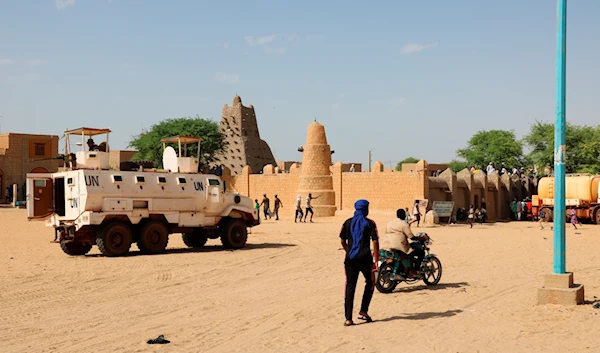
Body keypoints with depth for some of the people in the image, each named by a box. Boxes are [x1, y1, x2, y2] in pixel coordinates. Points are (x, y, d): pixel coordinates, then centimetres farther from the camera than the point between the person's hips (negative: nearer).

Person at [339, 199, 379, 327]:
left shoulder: (348, 223, 8)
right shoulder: (370, 223, -1)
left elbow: (343, 241, 11)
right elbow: (375, 242, -7)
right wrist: (376, 260, -3)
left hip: (350, 259, 3)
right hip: (365, 258, -3)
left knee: (350, 287, 3)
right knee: (370, 283, 19)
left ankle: (348, 318, -1)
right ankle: (363, 311, 13)